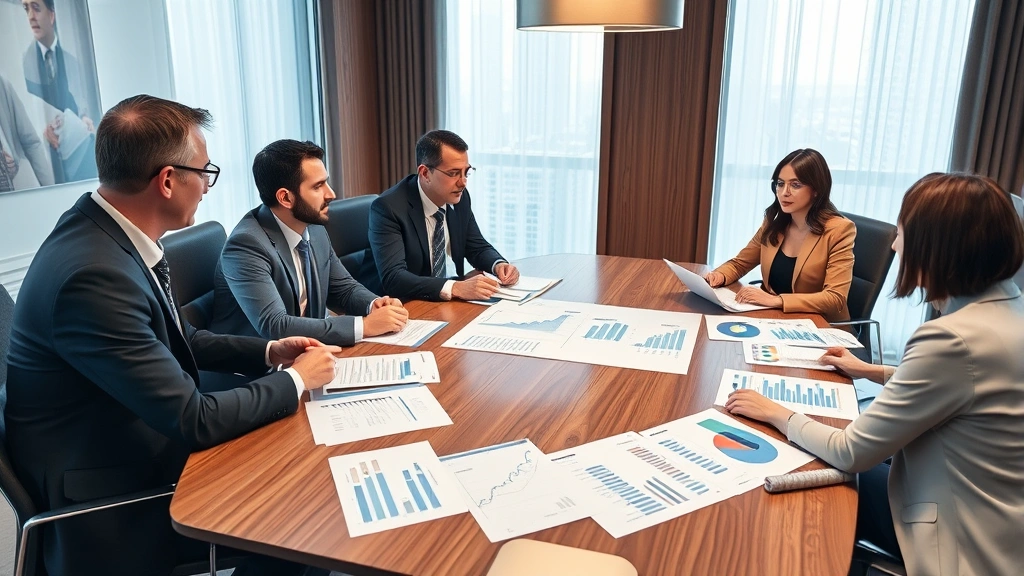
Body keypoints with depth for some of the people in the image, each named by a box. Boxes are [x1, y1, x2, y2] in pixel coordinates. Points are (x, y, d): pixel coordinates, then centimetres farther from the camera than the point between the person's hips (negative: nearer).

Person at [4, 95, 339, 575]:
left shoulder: (107, 229, -4)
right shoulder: (95, 275, -32)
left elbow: (177, 340, 12)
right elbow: (195, 421, -26)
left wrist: (269, 352, 3)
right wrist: (295, 380, -13)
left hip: (138, 449, 8)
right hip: (111, 502, -8)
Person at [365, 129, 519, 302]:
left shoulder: (460, 197, -2)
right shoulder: (388, 208, -19)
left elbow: (478, 247, 11)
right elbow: (393, 277, -28)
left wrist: (499, 264, -11)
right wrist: (456, 288, -39)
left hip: (449, 302, 6)